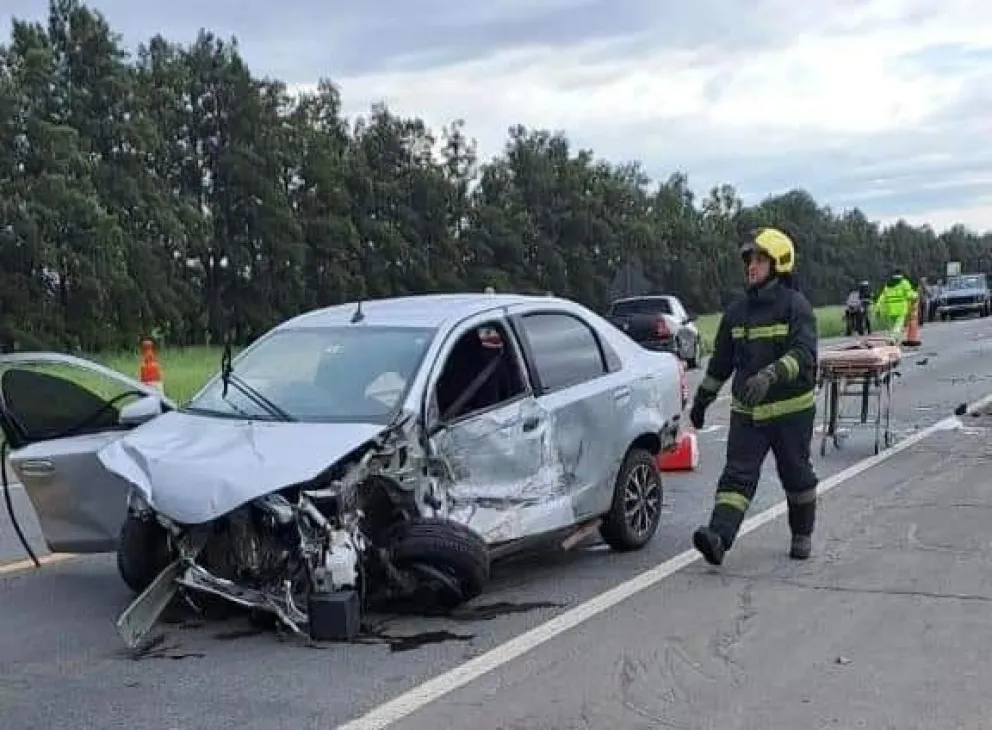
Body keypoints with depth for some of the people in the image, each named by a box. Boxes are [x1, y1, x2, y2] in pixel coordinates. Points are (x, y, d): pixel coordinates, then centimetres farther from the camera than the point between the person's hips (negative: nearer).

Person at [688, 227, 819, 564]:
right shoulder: (737, 311, 9)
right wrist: (701, 401, 22)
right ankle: (718, 537, -21)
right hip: (747, 410, 4)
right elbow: (720, 362, 19)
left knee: (796, 474, 11)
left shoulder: (796, 305, -8)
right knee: (737, 475, -8)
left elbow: (804, 353, -22)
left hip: (791, 409, -4)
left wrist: (770, 376, -37)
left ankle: (802, 536, 30)